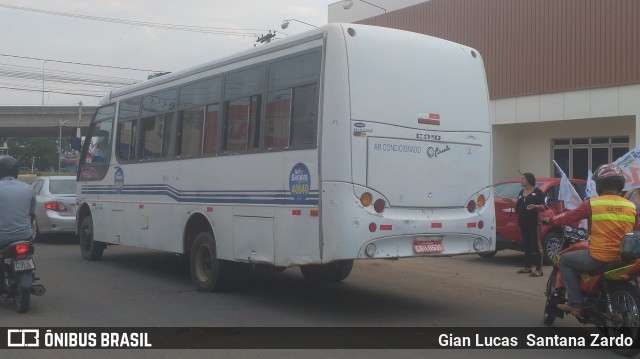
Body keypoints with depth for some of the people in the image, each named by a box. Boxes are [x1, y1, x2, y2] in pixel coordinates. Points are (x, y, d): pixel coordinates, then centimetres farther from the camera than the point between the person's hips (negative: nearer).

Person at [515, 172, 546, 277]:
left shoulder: (537, 192, -3)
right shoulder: (521, 192, 19)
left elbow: (543, 205, -8)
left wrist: (535, 206, -23)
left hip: (534, 222, -7)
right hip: (523, 222, 7)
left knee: (535, 245, -10)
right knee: (526, 245, 12)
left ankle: (539, 269, -10)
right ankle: (527, 267, 19)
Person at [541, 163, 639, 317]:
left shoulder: (592, 203, -6)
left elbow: (570, 216, 6)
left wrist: (551, 220, 24)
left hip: (599, 258, -5)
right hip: (624, 259, 5)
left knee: (565, 260, 15)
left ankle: (575, 303, 6)